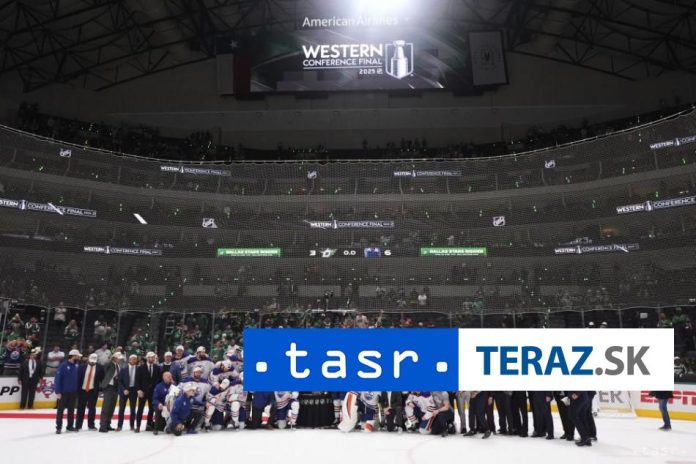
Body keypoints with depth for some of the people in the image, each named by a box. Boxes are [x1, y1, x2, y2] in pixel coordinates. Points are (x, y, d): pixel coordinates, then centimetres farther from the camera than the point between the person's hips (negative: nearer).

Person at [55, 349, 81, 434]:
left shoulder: (76, 366, 4)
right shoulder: (63, 365, -13)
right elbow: (58, 379, -13)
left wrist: (77, 390, 6)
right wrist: (57, 392, -16)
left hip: (73, 392, 5)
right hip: (64, 392, -5)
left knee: (71, 409, 12)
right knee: (61, 409, 2)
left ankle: (70, 426, 22)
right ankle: (58, 427, 11)